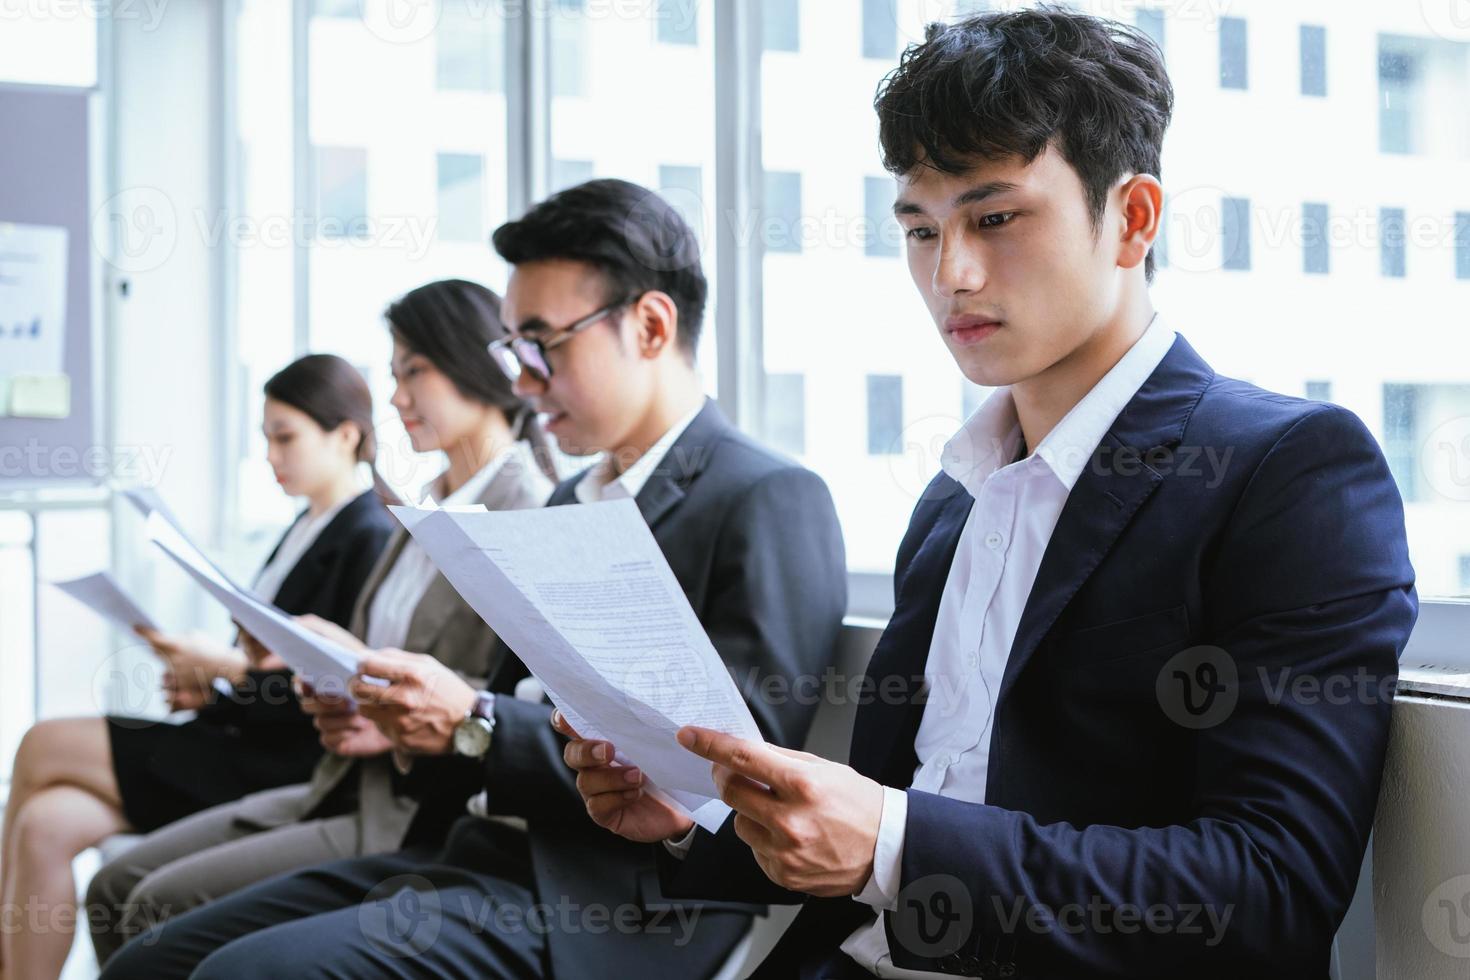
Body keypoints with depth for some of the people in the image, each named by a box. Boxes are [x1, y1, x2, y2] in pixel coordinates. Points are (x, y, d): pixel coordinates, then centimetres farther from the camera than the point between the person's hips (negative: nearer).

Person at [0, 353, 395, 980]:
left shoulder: (371, 538, -11)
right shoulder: (305, 528, 17)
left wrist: (228, 668, -16)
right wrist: (209, 684, 3)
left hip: (281, 765, -8)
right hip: (238, 740, 8)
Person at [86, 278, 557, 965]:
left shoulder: (529, 510, -12)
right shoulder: (430, 508, 17)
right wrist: (337, 699, 2)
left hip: (428, 813, -9)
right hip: (350, 789, 9)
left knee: (164, 906, -17)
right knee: (117, 888, 0)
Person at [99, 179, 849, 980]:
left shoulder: (771, 504, -8)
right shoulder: (571, 503, 21)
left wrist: (473, 724, -18)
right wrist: (405, 719, 2)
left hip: (612, 908, -8)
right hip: (472, 849, 9)